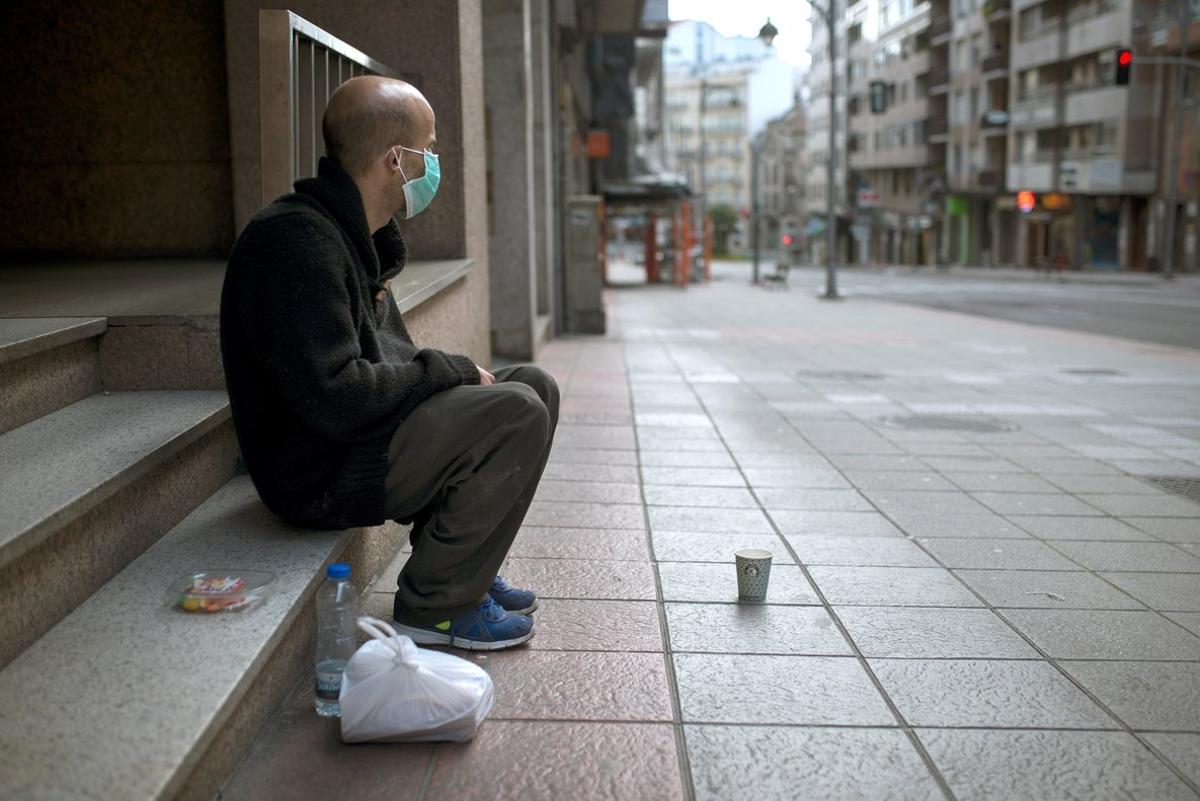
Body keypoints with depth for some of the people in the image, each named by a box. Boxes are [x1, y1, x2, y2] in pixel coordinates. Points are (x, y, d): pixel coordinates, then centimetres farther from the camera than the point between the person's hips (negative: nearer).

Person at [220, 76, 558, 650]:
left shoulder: (355, 235, 13)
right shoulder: (295, 239, -22)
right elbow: (335, 397, -29)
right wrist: (453, 372, -17)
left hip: (360, 437, 11)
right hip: (321, 474, -10)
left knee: (533, 387, 9)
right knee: (515, 414, -21)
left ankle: (463, 569, 14)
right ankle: (434, 605, -8)